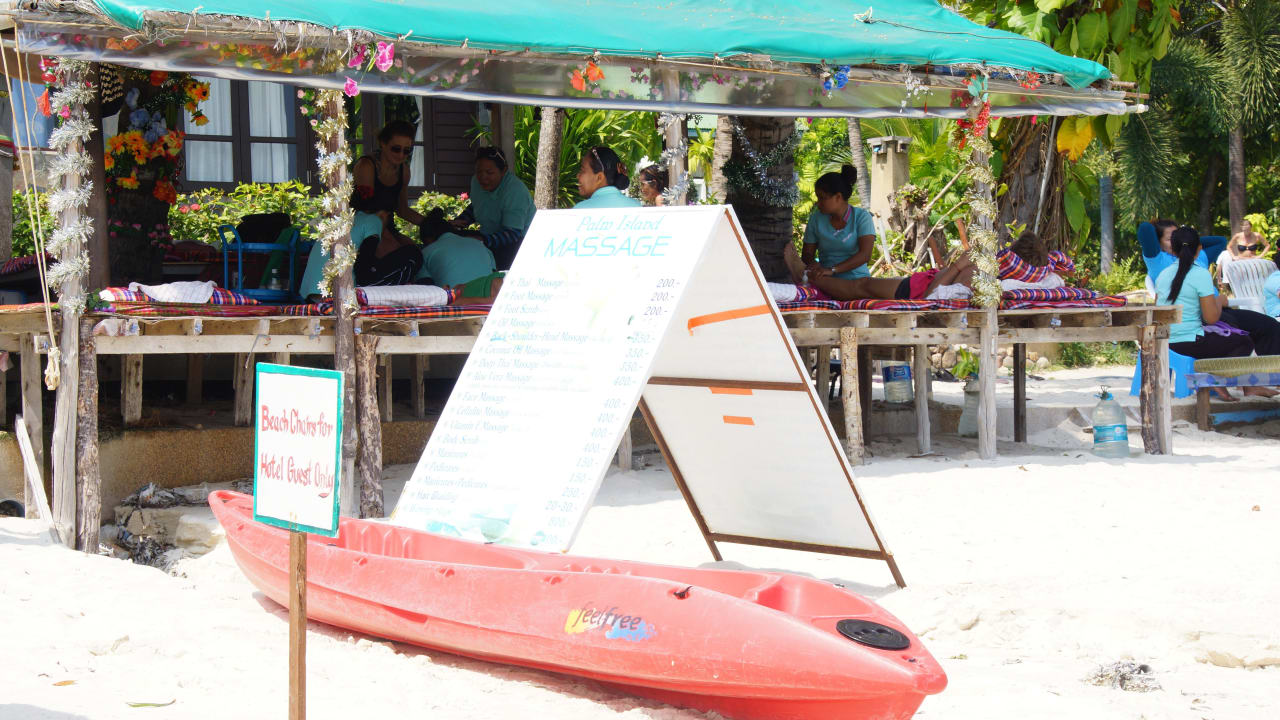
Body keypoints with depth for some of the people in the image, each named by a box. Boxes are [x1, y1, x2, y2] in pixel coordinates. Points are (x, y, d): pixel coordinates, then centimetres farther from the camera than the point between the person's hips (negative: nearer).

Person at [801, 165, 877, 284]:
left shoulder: (862, 217, -1)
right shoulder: (816, 219, 9)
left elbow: (865, 254, -13)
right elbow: (807, 254, 12)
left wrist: (832, 270, -26)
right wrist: (814, 265, -16)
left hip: (856, 278, -2)